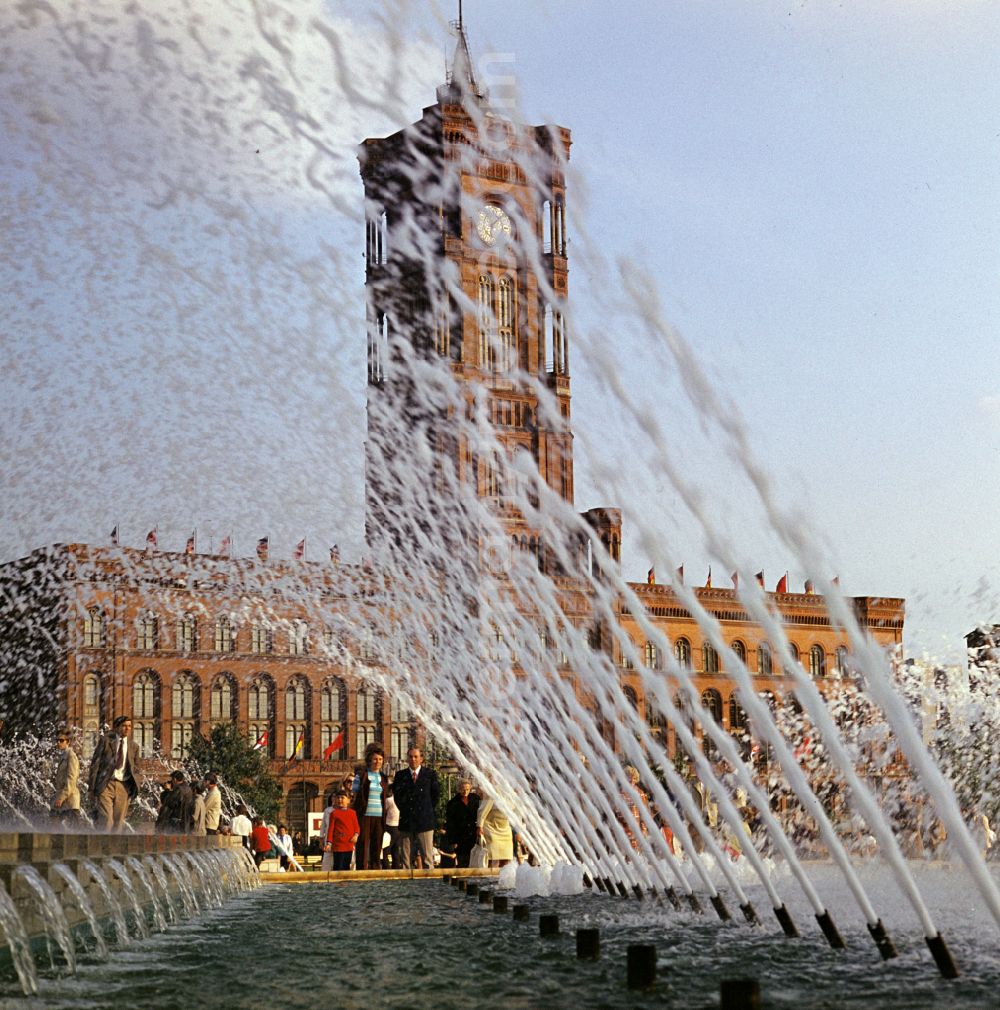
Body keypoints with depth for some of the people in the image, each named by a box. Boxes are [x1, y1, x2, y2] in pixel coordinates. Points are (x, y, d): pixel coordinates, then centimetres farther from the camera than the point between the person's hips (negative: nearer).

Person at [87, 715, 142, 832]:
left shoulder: (134, 746, 13)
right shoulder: (105, 740, 4)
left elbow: (136, 769, 20)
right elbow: (95, 763, 3)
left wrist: (136, 780, -2)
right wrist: (91, 787, -2)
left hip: (123, 787, 3)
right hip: (106, 784, -3)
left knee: (118, 823, 1)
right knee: (106, 820, -16)